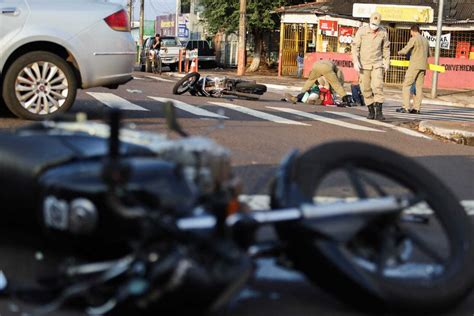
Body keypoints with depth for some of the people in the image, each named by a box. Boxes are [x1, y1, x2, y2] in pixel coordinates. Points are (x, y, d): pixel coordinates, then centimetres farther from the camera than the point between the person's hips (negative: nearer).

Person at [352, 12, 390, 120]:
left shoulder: (383, 32, -2)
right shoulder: (362, 31, -7)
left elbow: (386, 48, 11)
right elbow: (355, 46, -5)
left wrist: (387, 62, 9)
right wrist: (355, 61, -14)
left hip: (377, 64, 0)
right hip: (364, 64, 0)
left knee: (378, 86, -14)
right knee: (366, 89, 3)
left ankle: (379, 112, -15)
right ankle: (371, 111, 15)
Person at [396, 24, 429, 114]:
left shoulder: (414, 39, -7)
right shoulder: (425, 40, 14)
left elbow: (405, 50, -12)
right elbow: (428, 53, 20)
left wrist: (399, 52, 8)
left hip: (414, 66, -7)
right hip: (423, 66, 7)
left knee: (406, 85, -3)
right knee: (419, 87, 6)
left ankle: (405, 107, -9)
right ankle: (416, 108, 4)